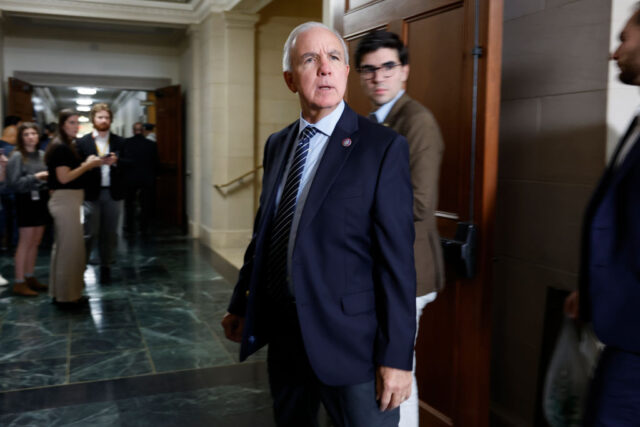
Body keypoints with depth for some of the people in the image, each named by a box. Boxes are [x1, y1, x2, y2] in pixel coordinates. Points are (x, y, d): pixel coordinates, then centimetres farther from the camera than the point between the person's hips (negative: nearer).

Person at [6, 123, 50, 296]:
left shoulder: (42, 155, 8)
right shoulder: (17, 156, -9)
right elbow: (14, 183, -14)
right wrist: (35, 177, -16)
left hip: (41, 201, 6)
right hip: (27, 202, -6)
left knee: (35, 243, 12)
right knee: (25, 243, -2)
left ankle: (29, 277, 23)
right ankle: (19, 282, 5)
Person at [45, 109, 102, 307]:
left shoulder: (66, 146, 17)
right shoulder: (60, 147, -13)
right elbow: (64, 177, -20)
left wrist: (88, 164, 6)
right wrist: (87, 165, -14)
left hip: (68, 200, 11)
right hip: (65, 200, -11)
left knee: (64, 246, 16)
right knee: (69, 247, -5)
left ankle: (61, 292, 26)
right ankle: (66, 296, 3)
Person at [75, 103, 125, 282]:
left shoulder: (119, 142, 8)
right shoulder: (83, 142, 4)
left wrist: (116, 162, -15)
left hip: (113, 193, 2)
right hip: (91, 193, -2)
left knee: (110, 233, 8)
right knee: (89, 233, -2)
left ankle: (106, 267, 19)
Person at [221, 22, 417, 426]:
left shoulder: (383, 147, -11)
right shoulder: (277, 144, 8)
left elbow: (397, 258, -14)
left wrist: (397, 357, -16)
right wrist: (241, 303, 17)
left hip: (351, 338, -6)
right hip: (282, 331, 6)